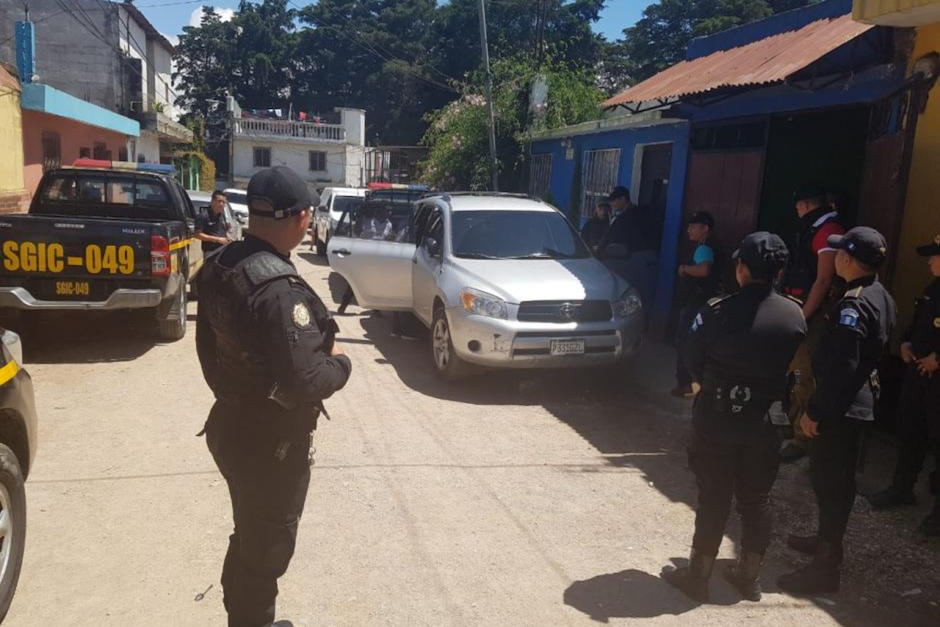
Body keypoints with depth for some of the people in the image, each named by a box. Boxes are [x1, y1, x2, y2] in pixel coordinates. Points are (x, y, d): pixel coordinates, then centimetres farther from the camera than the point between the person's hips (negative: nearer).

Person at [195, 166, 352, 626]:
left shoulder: (221, 265, 0)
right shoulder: (278, 287, -30)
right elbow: (304, 384, -35)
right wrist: (340, 363, -14)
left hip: (232, 425, 9)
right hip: (271, 442, -9)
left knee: (249, 539, 28)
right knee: (266, 549, 12)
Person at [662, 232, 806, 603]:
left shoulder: (718, 312, -17)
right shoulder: (794, 316, -7)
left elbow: (692, 360, -8)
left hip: (716, 419, -3)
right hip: (765, 422, 3)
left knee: (714, 499, 7)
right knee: (756, 500, 16)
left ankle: (698, 576, 18)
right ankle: (750, 577, 29)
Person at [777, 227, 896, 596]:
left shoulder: (853, 305, -23)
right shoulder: (881, 296, 8)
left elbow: (840, 367, -26)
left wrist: (814, 411, -20)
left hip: (840, 406, -10)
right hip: (861, 401, 10)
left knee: (828, 480, -2)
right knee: (838, 478, 23)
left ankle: (825, 567, 7)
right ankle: (828, 540, 39)